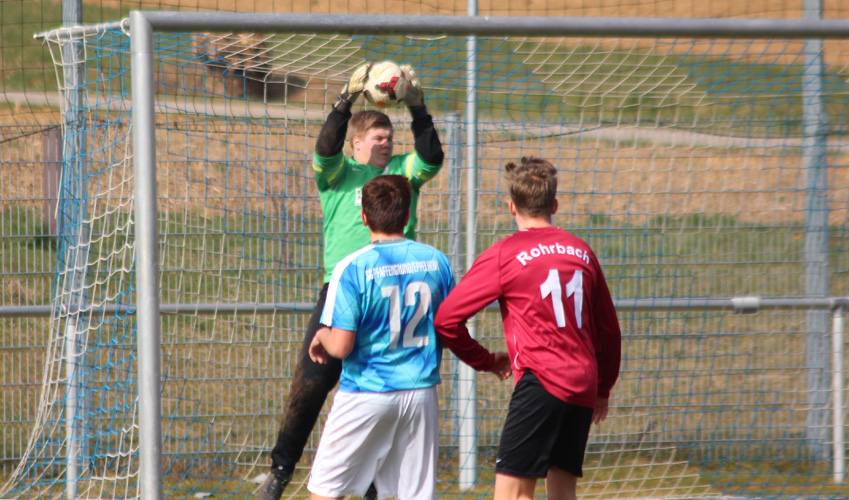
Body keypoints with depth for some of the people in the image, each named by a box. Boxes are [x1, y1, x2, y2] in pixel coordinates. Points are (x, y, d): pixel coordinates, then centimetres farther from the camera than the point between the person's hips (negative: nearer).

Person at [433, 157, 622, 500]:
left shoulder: (504, 255, -2)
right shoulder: (581, 252, 15)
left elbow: (446, 318, -3)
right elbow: (608, 330, 22)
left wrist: (482, 359, 13)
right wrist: (603, 388, 34)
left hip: (541, 381, -6)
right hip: (583, 387, 7)